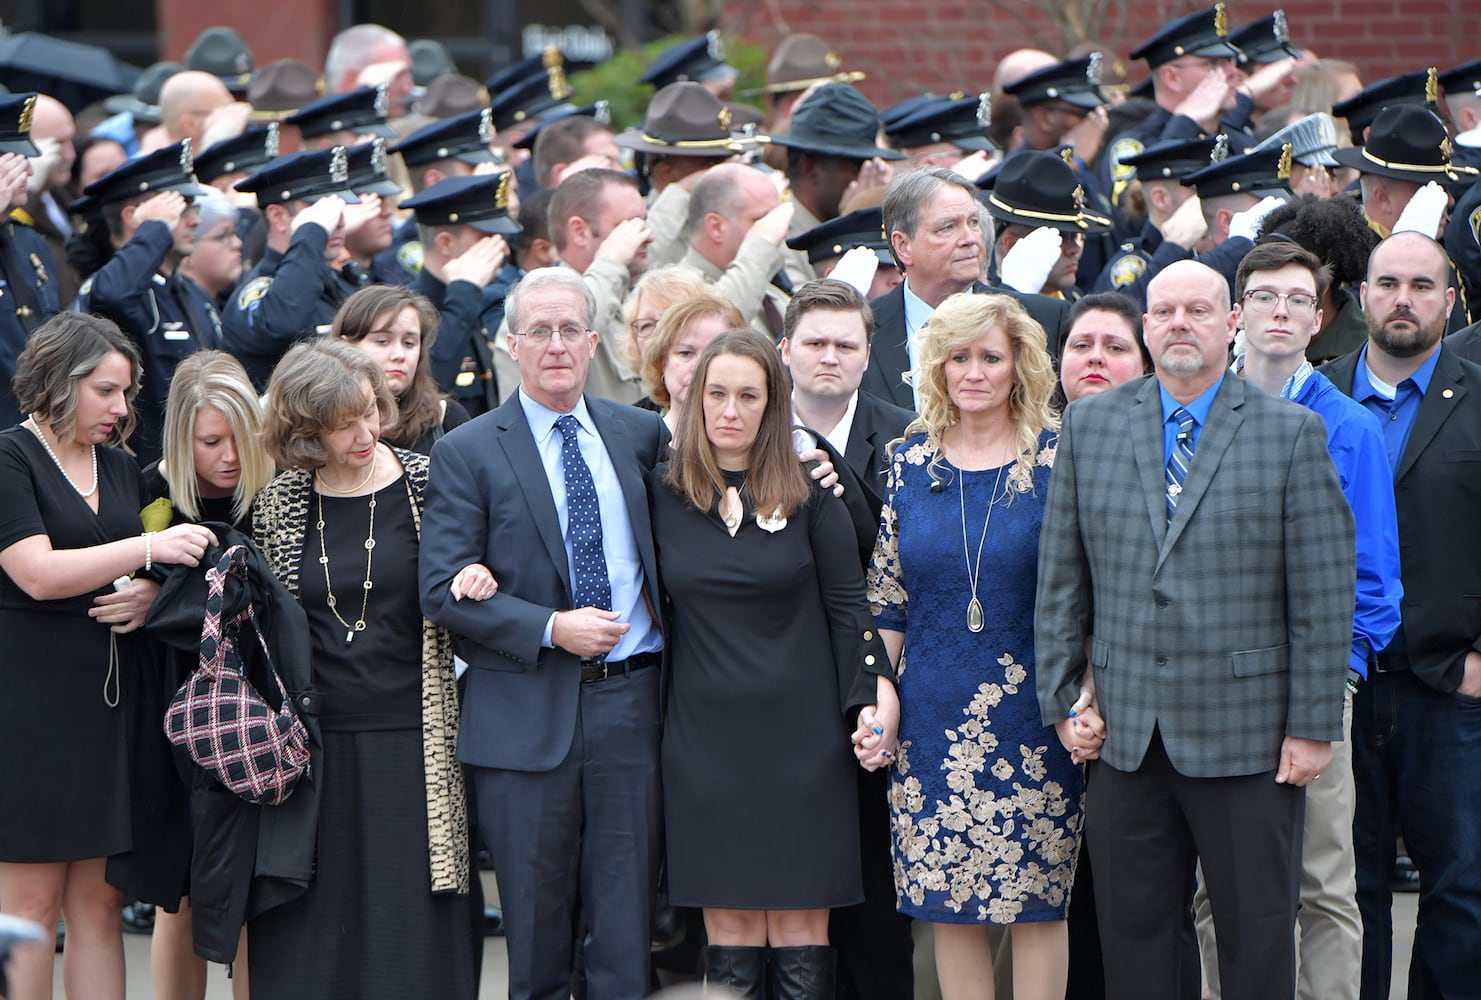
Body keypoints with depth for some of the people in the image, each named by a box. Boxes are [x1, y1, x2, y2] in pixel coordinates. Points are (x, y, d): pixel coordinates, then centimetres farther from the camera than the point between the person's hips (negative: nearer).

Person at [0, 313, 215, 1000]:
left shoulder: (119, 468, 18)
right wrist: (148, 549, -20)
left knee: (99, 902, 4)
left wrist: (149, 596, 3)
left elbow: (145, 571, 27)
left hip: (108, 698, 7)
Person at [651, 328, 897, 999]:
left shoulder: (808, 492, 1)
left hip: (800, 730, -1)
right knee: (730, 928, 1)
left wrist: (871, 698, -4)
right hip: (703, 735, 1)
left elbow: (847, 604, 3)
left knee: (801, 929, -1)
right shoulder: (664, 491, 4)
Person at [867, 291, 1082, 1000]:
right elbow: (886, 599, 11)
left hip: (1034, 719, -2)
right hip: (935, 721, 2)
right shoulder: (911, 462, 7)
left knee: (1038, 900, 1)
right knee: (947, 900, 3)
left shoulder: (1056, 460, -1)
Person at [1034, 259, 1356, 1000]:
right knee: (1133, 938, 7)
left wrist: (1313, 726, -6)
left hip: (1247, 739, -2)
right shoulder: (1089, 425, 9)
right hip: (1125, 735, 2)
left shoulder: (1291, 434, 0)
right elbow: (1060, 577, 10)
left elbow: (1323, 596, -2)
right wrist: (1062, 701, 4)